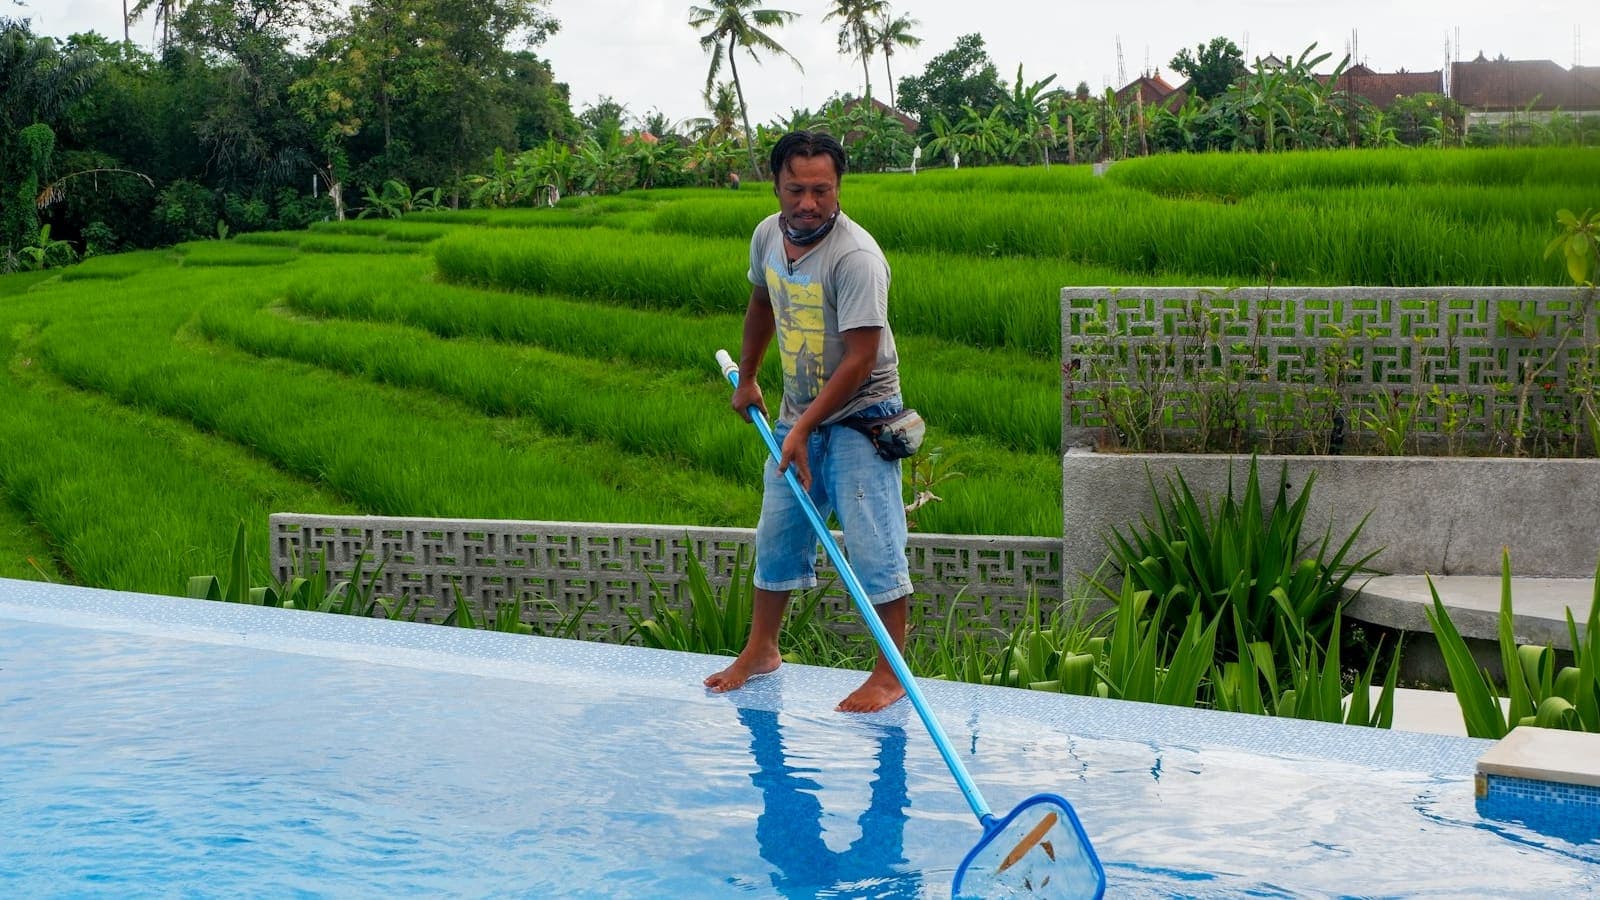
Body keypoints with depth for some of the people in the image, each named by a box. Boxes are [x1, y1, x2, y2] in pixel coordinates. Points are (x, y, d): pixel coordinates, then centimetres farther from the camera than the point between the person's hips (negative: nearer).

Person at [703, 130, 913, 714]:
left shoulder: (856, 257, -25)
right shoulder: (767, 236, -1)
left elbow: (859, 361, -26)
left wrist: (804, 429, -23)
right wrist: (746, 377, 28)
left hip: (860, 418, -7)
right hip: (799, 414, 7)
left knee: (872, 545, -9)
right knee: (777, 535, 15)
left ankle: (891, 673, 1)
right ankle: (761, 649, 31)